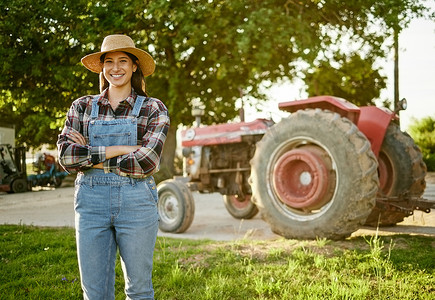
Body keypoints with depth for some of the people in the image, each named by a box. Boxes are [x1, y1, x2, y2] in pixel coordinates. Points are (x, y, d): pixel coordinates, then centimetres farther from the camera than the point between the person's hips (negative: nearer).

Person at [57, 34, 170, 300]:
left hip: (136, 201, -2)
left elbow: (145, 163, -12)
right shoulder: (82, 107, 9)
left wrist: (90, 156, -7)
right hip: (91, 200, 2)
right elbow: (65, 156, -4)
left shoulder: (153, 109, 1)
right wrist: (119, 150, -12)